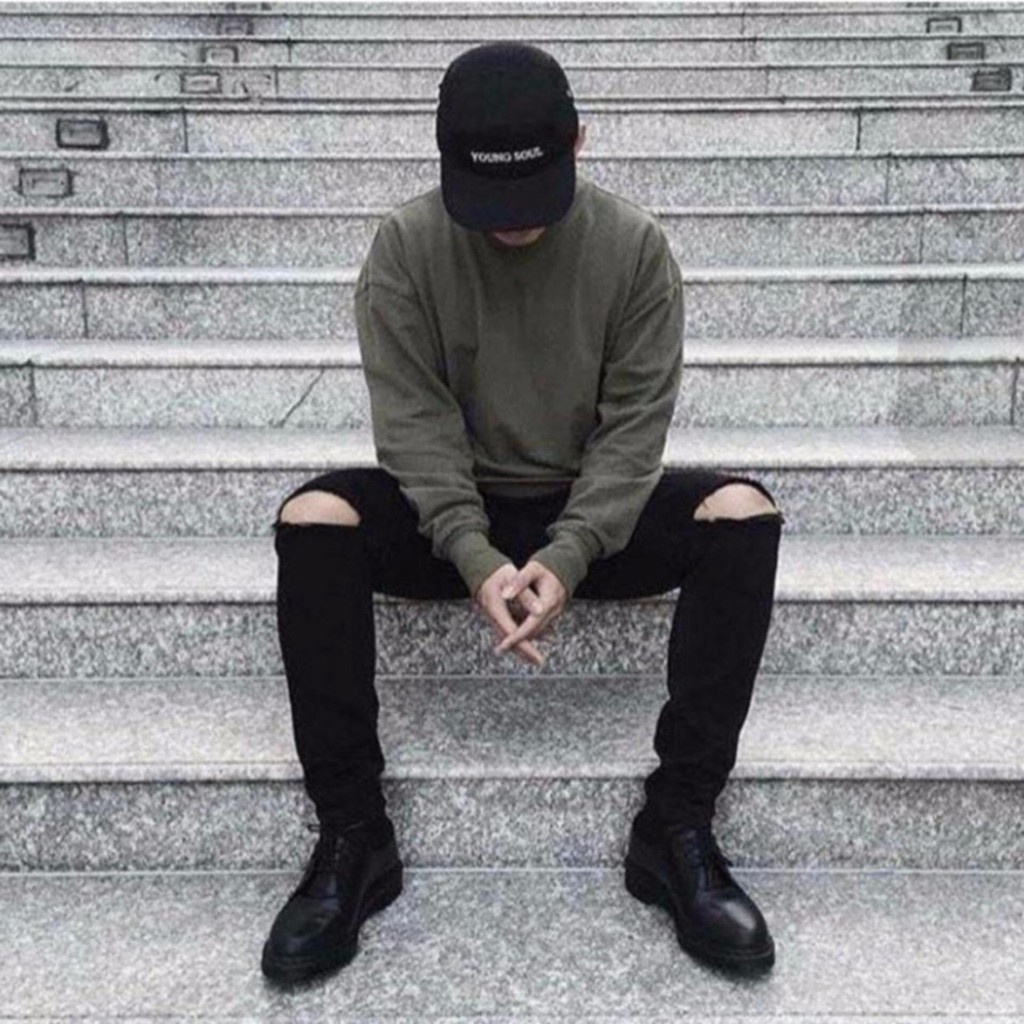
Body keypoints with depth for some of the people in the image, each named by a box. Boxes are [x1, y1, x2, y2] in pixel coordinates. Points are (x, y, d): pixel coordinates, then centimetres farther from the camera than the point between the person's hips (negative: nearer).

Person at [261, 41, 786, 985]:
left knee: (745, 515, -26)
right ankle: (353, 836, -21)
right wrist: (474, 556, -27)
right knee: (312, 521, -28)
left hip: (593, 512, 1)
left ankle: (677, 827, -21)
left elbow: (636, 420, -11)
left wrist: (570, 556, -24)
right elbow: (413, 418, -13)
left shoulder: (635, 245, -9)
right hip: (450, 511, 0)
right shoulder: (405, 245, -9)